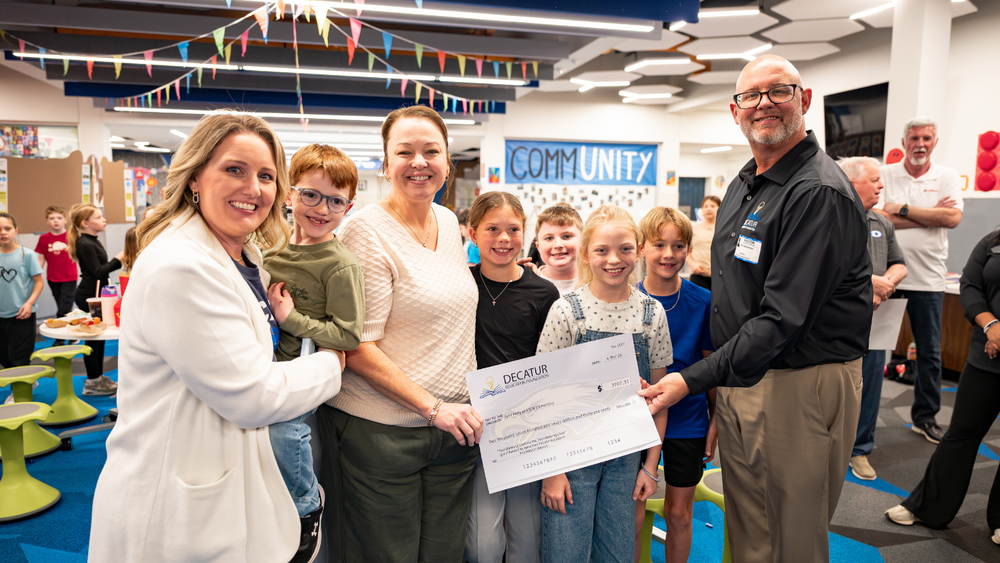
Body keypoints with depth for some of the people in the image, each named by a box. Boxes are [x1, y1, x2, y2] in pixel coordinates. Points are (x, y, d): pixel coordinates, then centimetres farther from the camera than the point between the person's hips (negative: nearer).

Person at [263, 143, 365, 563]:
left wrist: (291, 318, -17)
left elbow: (349, 336, -18)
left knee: (282, 420, -25)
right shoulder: (273, 244, 5)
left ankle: (307, 505, 5)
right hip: (266, 361, 6)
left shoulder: (340, 265, -14)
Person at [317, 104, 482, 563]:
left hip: (455, 425, 6)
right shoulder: (366, 229, -13)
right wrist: (433, 408, -18)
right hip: (380, 434, -6)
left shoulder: (449, 221, 8)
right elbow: (359, 350, -16)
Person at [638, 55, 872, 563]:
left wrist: (694, 380, -25)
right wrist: (715, 379, 13)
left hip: (801, 387, -8)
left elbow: (783, 318, -25)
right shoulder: (743, 185, 11)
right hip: (737, 378, 8)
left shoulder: (820, 192, -19)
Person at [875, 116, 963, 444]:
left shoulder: (947, 178, 5)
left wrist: (902, 209, -12)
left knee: (929, 353, 10)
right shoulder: (884, 175, 2)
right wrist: (930, 216, -11)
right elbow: (877, 217, -12)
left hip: (927, 278, 2)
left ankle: (925, 416, 25)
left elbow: (953, 218, -11)